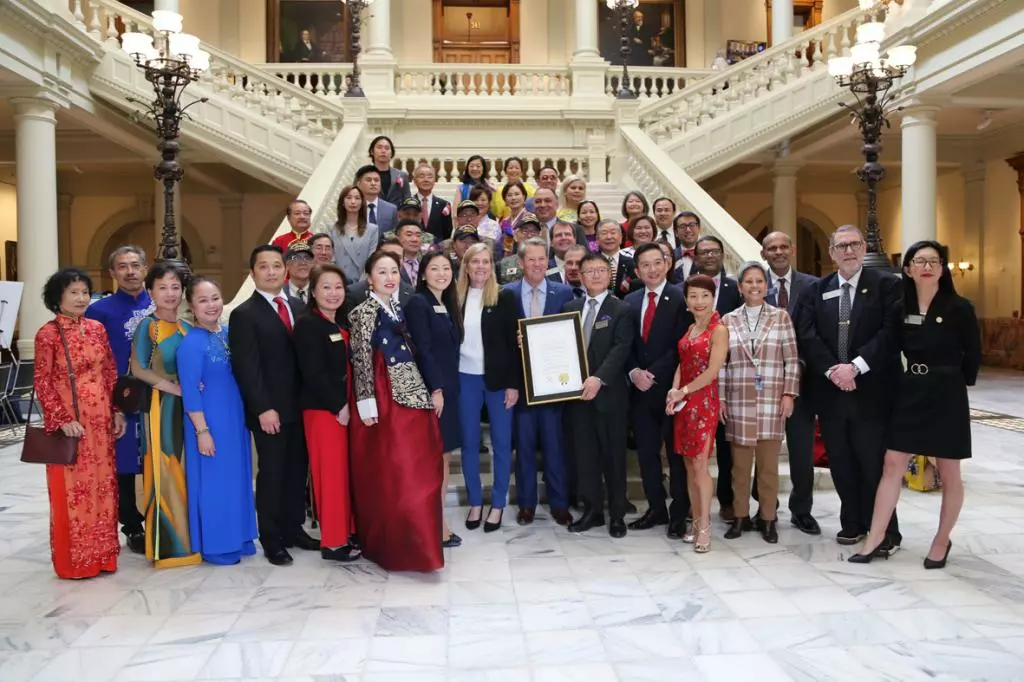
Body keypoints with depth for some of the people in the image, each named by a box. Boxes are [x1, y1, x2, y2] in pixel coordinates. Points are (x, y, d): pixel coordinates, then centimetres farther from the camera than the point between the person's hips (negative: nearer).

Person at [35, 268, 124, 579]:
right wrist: (63, 419, -16)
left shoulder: (97, 328, 7)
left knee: (102, 484, 10)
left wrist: (118, 411, 6)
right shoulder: (47, 334, -8)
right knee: (72, 489, 2)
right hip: (69, 423, -5)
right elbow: (42, 383, -9)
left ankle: (101, 554, 22)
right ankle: (74, 560, 14)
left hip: (101, 421, 5)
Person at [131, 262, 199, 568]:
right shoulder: (147, 326, -6)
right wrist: (175, 388, -16)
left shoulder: (186, 327, 10)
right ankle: (166, 545, 7)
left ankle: (188, 538, 20)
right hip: (161, 406, -6)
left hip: (187, 407, 6)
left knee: (186, 472, 10)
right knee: (164, 473, -2)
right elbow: (138, 370, -11)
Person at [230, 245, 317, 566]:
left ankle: (294, 529, 26)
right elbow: (246, 368, -12)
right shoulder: (244, 314, -6)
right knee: (271, 473, 4)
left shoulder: (297, 307, 12)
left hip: (300, 406, 5)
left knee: (297, 471, 12)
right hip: (269, 411, -5)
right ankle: (271, 539, 16)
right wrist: (263, 409, -17)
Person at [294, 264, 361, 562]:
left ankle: (349, 532, 22)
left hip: (346, 407, 8)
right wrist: (338, 406, -16)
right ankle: (333, 541, 7)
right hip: (323, 409, -7)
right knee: (331, 473, -3)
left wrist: (349, 404, 2)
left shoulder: (342, 325, 14)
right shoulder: (307, 324, -10)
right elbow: (313, 372, -17)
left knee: (347, 471, 12)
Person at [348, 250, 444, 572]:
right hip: (386, 399, -8)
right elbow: (361, 359, -12)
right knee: (392, 475, -5)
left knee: (418, 471, 10)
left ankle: (410, 541, 23)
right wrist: (366, 403, -16)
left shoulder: (398, 309, 15)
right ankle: (399, 547, 3)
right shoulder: (365, 311, -7)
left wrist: (429, 389, 17)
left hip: (412, 394, 8)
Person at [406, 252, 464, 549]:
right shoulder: (418, 303, -7)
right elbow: (423, 350, -14)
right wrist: (436, 389, -17)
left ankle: (438, 522, 14)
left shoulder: (448, 305, 17)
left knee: (441, 458, 8)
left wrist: (446, 387, 9)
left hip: (447, 388, 8)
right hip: (430, 390, -8)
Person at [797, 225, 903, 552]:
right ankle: (853, 523, 24)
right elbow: (807, 336, 1)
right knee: (841, 462, 10)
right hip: (830, 390, 4)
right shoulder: (817, 291, 10)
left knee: (875, 462, 0)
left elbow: (891, 332, -10)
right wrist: (833, 370, -12)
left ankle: (885, 531, 13)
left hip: (872, 390, -3)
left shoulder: (887, 285, 0)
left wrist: (855, 366, -17)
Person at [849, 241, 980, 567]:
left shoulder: (959, 308, -8)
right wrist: (906, 377, 5)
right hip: (909, 393, 3)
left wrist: (957, 383, 4)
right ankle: (875, 537, 6)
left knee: (949, 473, 7)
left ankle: (942, 540, 22)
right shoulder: (902, 307, 2)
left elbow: (972, 354, 0)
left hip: (946, 395, -3)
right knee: (892, 465, 2)